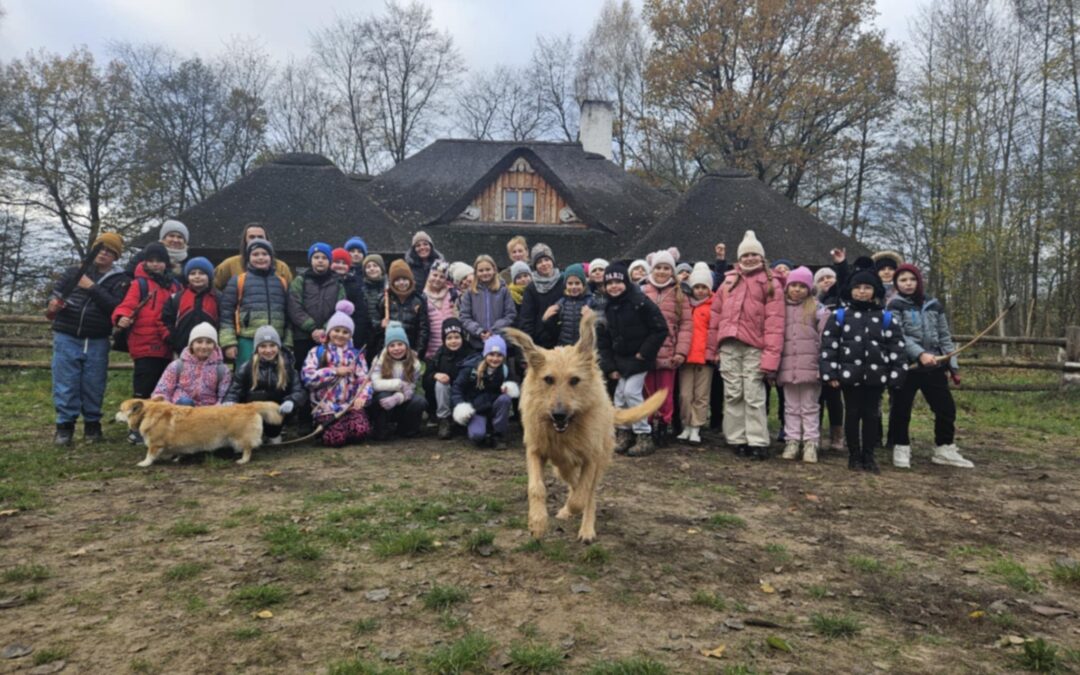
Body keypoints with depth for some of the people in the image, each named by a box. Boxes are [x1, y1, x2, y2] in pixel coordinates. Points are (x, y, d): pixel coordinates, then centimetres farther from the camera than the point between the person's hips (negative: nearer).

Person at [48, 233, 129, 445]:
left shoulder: (120, 280, 2)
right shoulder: (74, 271, 10)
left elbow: (116, 307, -13)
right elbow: (55, 291, 12)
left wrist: (92, 288, -17)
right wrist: (53, 301, -11)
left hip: (97, 342, -1)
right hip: (67, 338, 1)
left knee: (93, 386, 5)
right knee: (65, 385, 2)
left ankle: (92, 424, 19)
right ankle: (65, 425, 12)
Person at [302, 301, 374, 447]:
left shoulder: (357, 354, 15)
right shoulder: (317, 352, 8)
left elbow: (364, 379, 3)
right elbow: (307, 376, -7)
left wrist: (362, 396, -18)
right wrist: (335, 371, -10)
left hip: (351, 405, 2)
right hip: (327, 408, -2)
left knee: (361, 431, -26)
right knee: (336, 438, -25)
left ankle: (345, 426, 9)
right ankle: (324, 428, 10)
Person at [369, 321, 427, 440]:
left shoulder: (414, 362, -7)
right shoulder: (380, 360, -10)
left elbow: (411, 388, -17)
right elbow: (375, 383, -23)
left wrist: (397, 397, -37)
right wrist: (398, 384, -28)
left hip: (402, 404, 2)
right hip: (382, 401, -2)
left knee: (420, 401, -28)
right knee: (384, 395, -35)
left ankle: (405, 429, 0)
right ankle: (381, 430, -12)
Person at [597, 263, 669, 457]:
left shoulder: (640, 302, -16)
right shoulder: (607, 308, 3)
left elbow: (660, 329, -15)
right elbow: (603, 340, 6)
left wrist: (645, 352, -15)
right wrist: (609, 366, 0)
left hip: (639, 358, -6)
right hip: (620, 359, 6)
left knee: (631, 391, -13)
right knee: (620, 395, 5)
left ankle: (644, 437, -3)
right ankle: (624, 432, 20)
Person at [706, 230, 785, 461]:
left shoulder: (771, 283, 2)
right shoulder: (729, 280, 14)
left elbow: (774, 323, -6)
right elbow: (716, 315, 13)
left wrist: (771, 356, -14)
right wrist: (711, 347, 9)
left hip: (754, 347, -4)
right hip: (728, 345, 4)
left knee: (754, 396, -4)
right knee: (732, 394, 6)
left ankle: (758, 442, 2)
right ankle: (737, 439, 14)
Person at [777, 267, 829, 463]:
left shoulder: (816, 307, 0)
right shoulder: (780, 307, 8)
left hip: (810, 365, -3)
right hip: (787, 365, 3)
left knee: (810, 407, 5)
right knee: (791, 407, 10)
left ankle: (810, 443, 10)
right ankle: (792, 441, 16)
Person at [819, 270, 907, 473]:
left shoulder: (886, 318, 6)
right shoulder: (840, 315, 1)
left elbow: (896, 346, 6)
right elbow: (828, 344, -2)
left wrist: (896, 374, -1)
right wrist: (829, 373, -9)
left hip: (876, 375, 1)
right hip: (849, 374, -1)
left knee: (871, 415, 7)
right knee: (852, 414, 7)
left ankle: (868, 456, 18)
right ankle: (854, 455, 17)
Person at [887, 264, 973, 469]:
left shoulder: (934, 305, 11)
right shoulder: (895, 306, -2)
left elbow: (945, 337, 13)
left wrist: (953, 366, 8)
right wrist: (920, 354, -27)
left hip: (934, 366, 4)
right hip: (906, 366, -4)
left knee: (946, 408, 7)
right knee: (901, 410, 1)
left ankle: (944, 449, 21)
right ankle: (901, 448, 16)